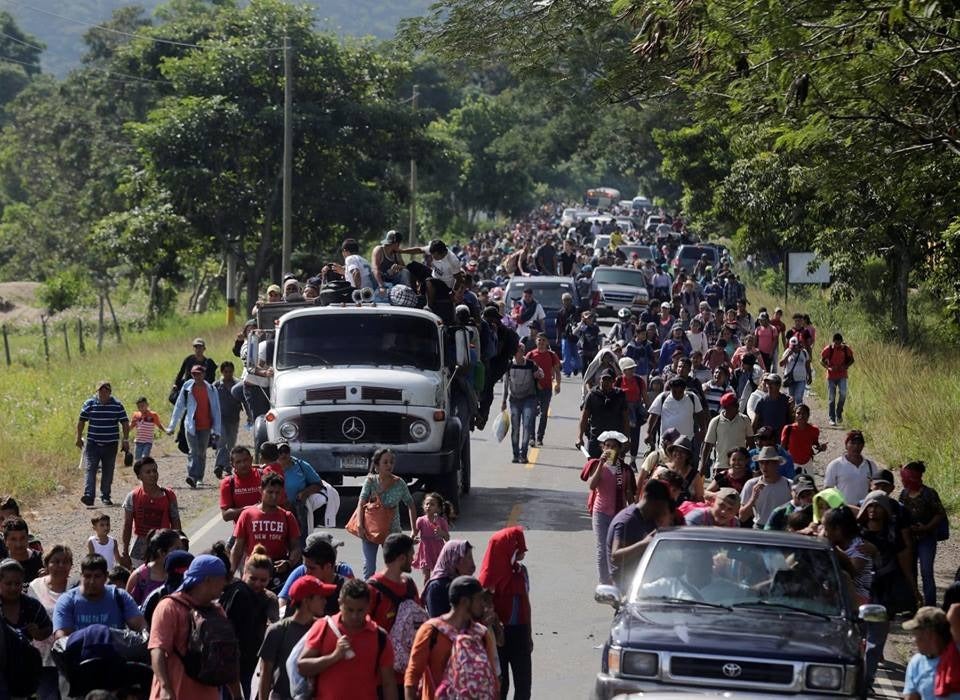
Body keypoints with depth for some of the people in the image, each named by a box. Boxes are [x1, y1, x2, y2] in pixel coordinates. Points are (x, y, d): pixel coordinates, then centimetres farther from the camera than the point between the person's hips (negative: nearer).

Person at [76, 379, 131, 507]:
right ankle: (89, 496, -20)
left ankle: (105, 496, 19)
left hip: (110, 444, 1)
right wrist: (79, 438, 10)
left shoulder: (117, 405, 0)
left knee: (108, 471, 7)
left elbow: (125, 423, 4)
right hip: (92, 443, -1)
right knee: (90, 469, -12)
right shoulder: (89, 404, 0)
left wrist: (125, 440, 0)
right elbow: (81, 421, 9)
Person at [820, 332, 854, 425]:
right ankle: (832, 419, 11)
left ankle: (839, 413, 1)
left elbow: (851, 359, 9)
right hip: (831, 376, 0)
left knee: (843, 393, -20)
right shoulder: (828, 349, -8)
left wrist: (846, 366, -12)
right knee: (831, 398, 1)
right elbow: (822, 361, 2)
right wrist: (828, 367, -17)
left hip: (842, 375, 0)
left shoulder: (846, 349, -4)